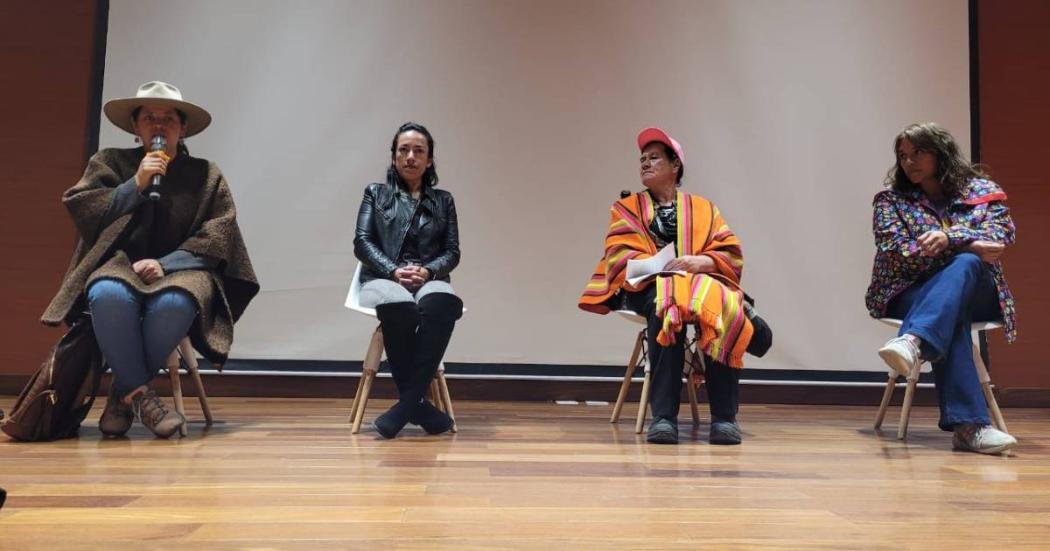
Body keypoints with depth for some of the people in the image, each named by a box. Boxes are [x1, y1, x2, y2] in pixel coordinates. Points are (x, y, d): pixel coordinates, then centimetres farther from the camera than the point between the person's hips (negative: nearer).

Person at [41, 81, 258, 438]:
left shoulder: (206, 175, 11)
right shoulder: (109, 163, 16)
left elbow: (218, 236, 0)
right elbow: (80, 210, 4)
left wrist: (165, 262, -13)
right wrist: (136, 185, -6)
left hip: (181, 268, -1)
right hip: (119, 263, 1)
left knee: (175, 304, -38)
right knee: (109, 296, -37)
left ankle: (124, 392, -15)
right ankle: (140, 393, -21)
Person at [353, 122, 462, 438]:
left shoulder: (443, 200, 21)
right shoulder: (375, 194, 18)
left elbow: (452, 252, 12)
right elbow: (362, 243, 6)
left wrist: (428, 271, -11)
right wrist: (394, 271, -12)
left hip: (430, 279, 1)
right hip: (383, 278, -1)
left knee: (441, 305, -39)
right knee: (400, 308, -40)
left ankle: (407, 403, -38)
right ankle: (418, 404, -29)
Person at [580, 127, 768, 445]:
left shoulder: (703, 208, 21)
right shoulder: (627, 208, 19)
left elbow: (731, 255, 9)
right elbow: (618, 256, 2)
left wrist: (700, 262, -13)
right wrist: (660, 266, -15)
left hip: (701, 283, 2)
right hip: (648, 287, -1)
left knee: (722, 310, -34)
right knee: (666, 307, -38)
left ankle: (724, 415, -29)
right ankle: (663, 415, -39)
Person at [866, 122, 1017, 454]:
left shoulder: (983, 190, 9)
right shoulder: (891, 199, 7)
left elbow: (1000, 235, -9)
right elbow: (897, 253, -9)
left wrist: (949, 238, -30)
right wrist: (969, 245, -18)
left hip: (975, 294, 1)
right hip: (911, 293, -1)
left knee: (965, 264, -35)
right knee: (951, 317, -36)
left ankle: (913, 341, -59)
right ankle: (968, 424, -49)